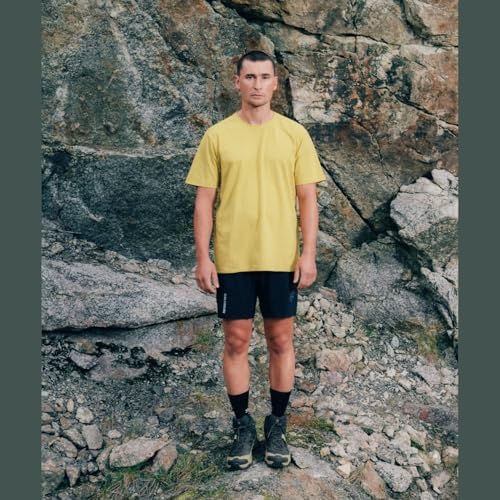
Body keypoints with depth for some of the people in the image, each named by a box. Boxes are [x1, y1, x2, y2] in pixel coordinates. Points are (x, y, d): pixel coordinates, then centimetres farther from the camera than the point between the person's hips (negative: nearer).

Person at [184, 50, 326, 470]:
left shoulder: (295, 134, 2)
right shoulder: (217, 136, 1)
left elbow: (308, 199, 2)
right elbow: (204, 201, 1)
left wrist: (308, 254, -5)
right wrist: (202, 257, -4)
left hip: (281, 258, 0)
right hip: (232, 258, 0)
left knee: (280, 340, 8)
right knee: (236, 341, 7)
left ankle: (278, 424, 24)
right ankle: (242, 423, 23)